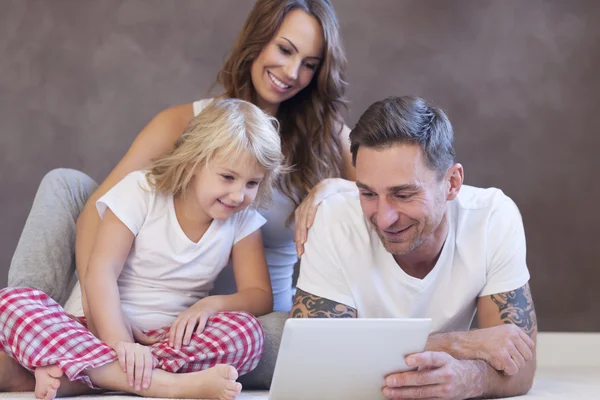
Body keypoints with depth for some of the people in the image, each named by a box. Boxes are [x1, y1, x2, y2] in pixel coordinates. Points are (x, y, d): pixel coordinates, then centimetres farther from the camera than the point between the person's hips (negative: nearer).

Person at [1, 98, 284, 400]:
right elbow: (101, 272, -15)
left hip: (172, 342, 2)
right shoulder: (141, 192, -5)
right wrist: (119, 344, -31)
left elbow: (260, 295, 0)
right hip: (107, 327, -2)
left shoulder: (243, 222, 4)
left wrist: (212, 304, -22)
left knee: (246, 333, -30)